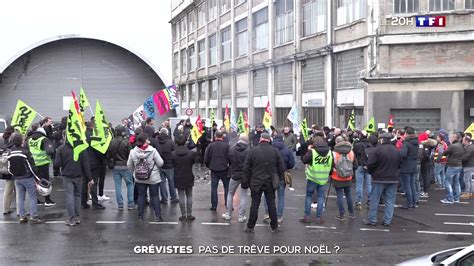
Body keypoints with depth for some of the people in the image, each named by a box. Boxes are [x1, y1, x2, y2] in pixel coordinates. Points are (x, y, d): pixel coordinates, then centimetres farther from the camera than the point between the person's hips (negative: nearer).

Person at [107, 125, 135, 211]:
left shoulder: (111, 142, -3)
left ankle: (120, 205, 11)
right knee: (130, 184, 9)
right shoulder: (126, 142, -14)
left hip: (115, 167, 3)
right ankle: (130, 204, 8)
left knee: (118, 185, 10)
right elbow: (130, 154, -12)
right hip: (125, 166, -3)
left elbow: (107, 155, 3)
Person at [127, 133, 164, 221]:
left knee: (141, 196, 14)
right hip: (153, 178, -3)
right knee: (155, 196, 7)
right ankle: (158, 216, 8)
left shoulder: (133, 152, -6)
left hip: (139, 179, 3)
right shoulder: (153, 151, -17)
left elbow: (129, 165, 2)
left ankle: (140, 215, 17)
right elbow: (160, 163, -13)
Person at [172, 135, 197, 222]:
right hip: (189, 178, 0)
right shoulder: (191, 153, -13)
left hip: (178, 178, 0)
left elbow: (172, 165, -2)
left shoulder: (173, 154, -12)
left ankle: (183, 215, 12)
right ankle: (189, 215, 13)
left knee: (181, 196, 8)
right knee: (189, 196, 10)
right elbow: (194, 162, 2)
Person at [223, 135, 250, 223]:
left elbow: (228, 161, 5)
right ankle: (241, 216, 9)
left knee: (230, 194, 19)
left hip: (234, 175, 3)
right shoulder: (249, 151, -18)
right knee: (244, 196, 8)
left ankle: (228, 214, 23)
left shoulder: (231, 149, -6)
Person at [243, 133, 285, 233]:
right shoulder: (275, 151, -1)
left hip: (256, 182, -1)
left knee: (255, 204, 6)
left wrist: (246, 181, 6)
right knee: (271, 204, 10)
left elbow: (246, 168, -3)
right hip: (270, 182, 1)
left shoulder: (253, 151, -5)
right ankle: (274, 227, 16)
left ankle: (250, 227, 11)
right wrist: (279, 179, 13)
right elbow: (281, 167, 2)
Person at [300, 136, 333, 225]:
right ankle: (319, 217, 8)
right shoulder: (330, 152, 0)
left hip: (312, 178, -2)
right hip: (324, 179, 3)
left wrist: (308, 151, 5)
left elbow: (304, 161, -4)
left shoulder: (312, 152, -13)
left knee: (309, 196, 10)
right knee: (321, 197, 9)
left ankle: (306, 216, 9)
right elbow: (332, 166, 8)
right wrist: (329, 174, 22)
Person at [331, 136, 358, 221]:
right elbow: (355, 166, 3)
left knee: (340, 196, 2)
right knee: (348, 195, 17)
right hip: (348, 179, 4)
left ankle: (342, 215, 4)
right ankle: (351, 213, 25)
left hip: (337, 179, -4)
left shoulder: (334, 154, -15)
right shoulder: (351, 152, -2)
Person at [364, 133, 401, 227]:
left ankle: (372, 220, 10)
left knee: (374, 200, 5)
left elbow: (370, 164, -14)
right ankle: (387, 221, 10)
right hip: (393, 179, 5)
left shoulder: (378, 149, -14)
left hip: (379, 178, -5)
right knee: (390, 201, 9)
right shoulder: (396, 150, 5)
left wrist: (372, 173, 4)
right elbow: (400, 164, 14)